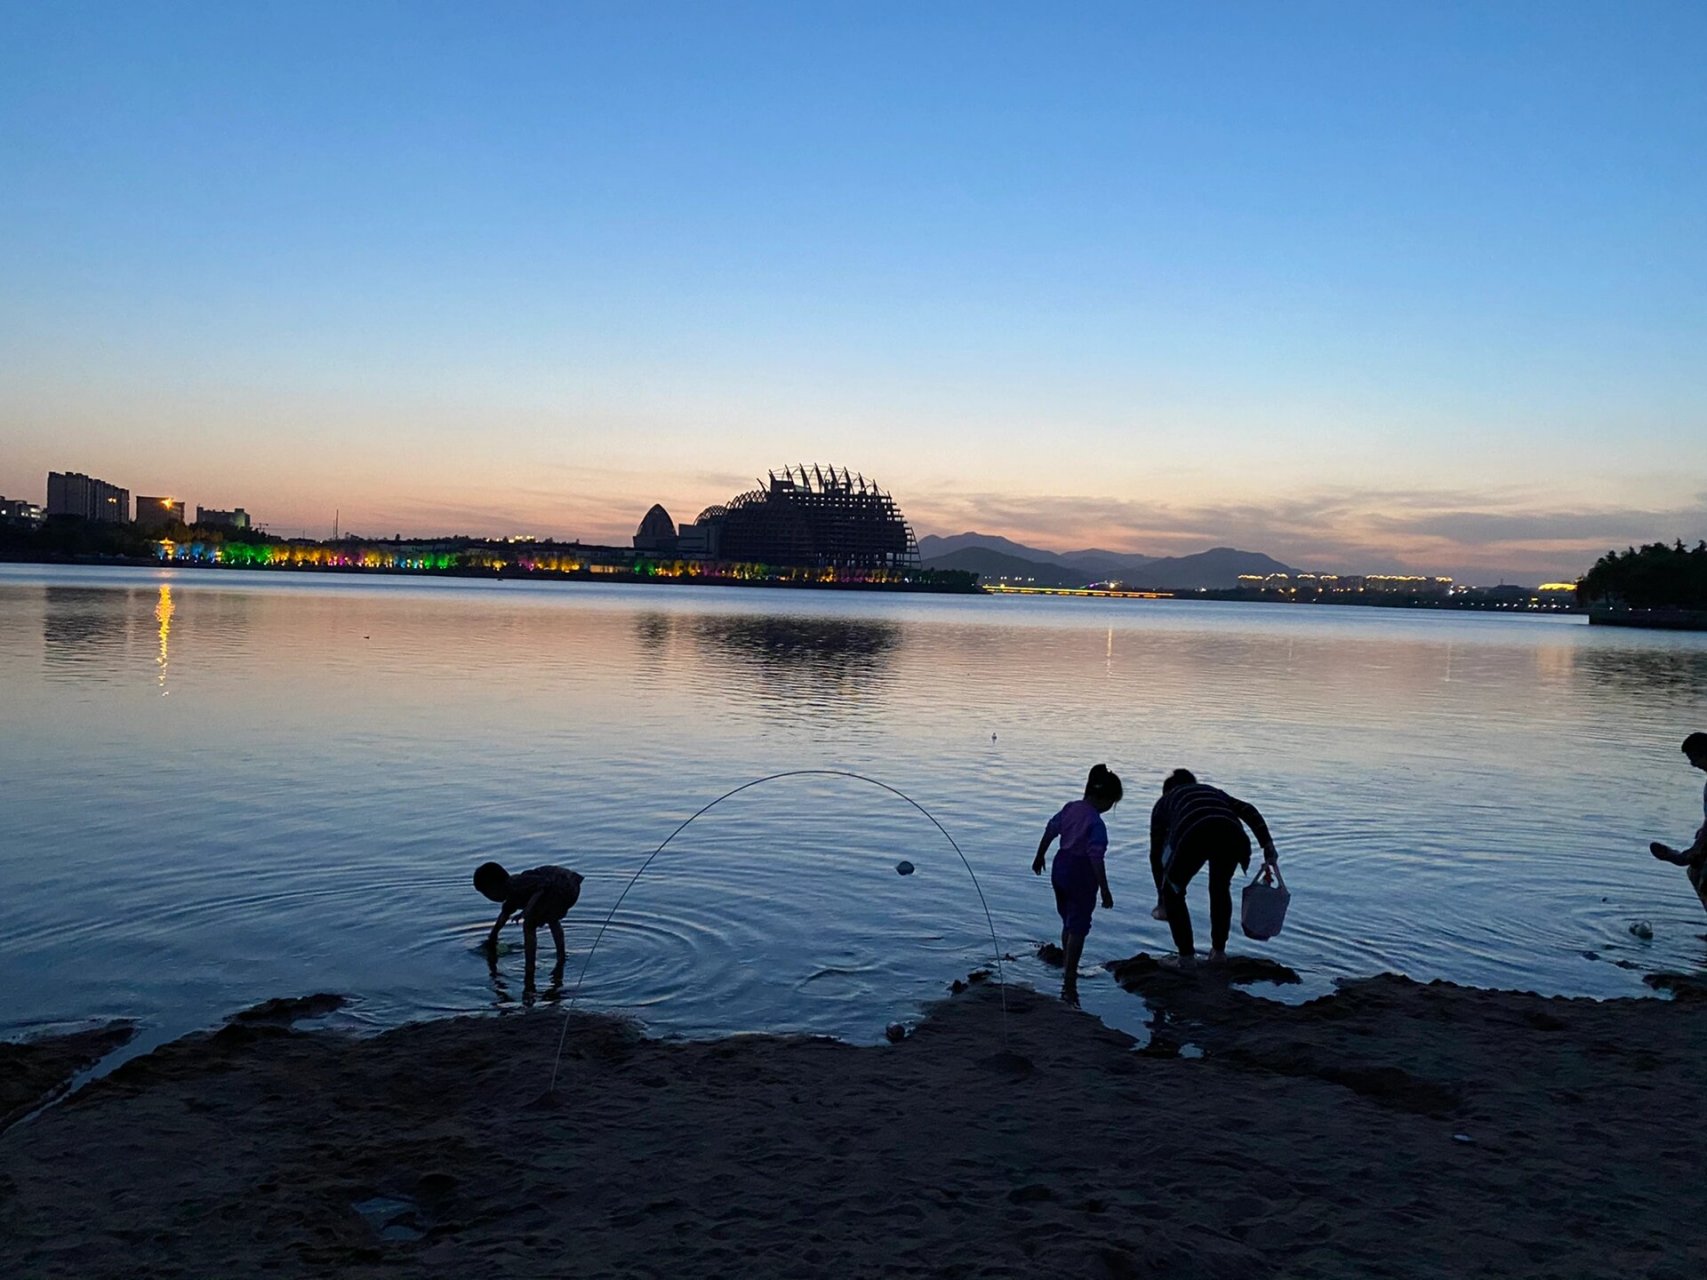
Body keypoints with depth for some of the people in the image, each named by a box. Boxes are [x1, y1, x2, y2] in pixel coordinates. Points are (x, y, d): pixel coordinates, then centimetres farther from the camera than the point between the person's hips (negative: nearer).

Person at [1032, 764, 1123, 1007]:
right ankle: (1069, 985, 1)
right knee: (1077, 928, 1)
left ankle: (1068, 971, 38)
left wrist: (1039, 857, 27)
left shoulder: (1070, 808, 1)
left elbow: (1050, 831, 12)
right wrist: (1105, 891, -21)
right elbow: (1096, 858, -24)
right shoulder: (1096, 823, -20)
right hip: (1082, 877, -7)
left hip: (1060, 869, 7)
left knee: (1068, 923, 23)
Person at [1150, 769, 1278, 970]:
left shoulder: (1164, 802, 37)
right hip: (1232, 835, 3)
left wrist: (1162, 894, 48)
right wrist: (1268, 845, 14)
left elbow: (1156, 853, 38)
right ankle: (1219, 951, 35)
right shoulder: (1213, 791, 42)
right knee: (1220, 889, 32)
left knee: (1173, 892, 22)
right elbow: (1248, 811, 21)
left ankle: (1186, 957, 18)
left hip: (1193, 836, -3)